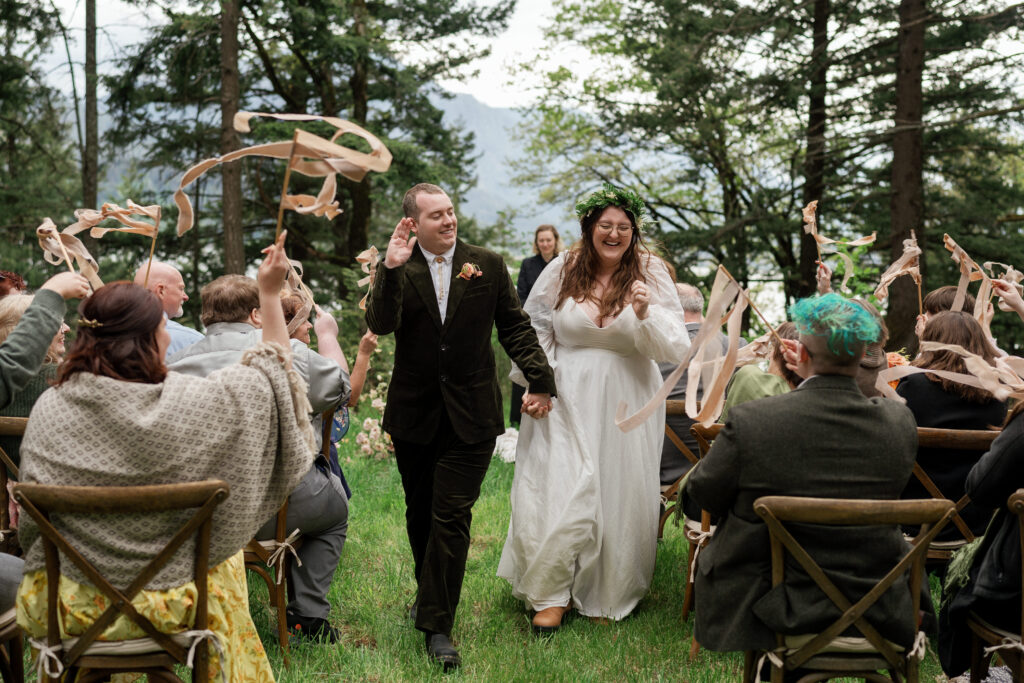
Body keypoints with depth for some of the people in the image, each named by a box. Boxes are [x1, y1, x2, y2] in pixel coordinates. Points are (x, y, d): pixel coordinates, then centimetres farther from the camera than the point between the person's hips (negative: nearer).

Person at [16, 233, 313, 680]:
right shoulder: (183, 405, -21)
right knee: (223, 558, 28)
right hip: (162, 602, -3)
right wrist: (270, 293, 3)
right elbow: (273, 369, -5)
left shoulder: (49, 407, -11)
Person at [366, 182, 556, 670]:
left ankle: (437, 625, -2)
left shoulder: (487, 265, 3)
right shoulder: (398, 270, 0)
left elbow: (515, 327, 7)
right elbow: (379, 324, -15)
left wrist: (539, 379, 0)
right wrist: (392, 270, -26)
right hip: (413, 414, 1)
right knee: (421, 514, 15)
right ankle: (429, 595, 37)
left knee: (451, 515, -7)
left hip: (470, 416, -1)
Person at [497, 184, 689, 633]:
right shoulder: (562, 270, -1)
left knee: (618, 494, 6)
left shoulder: (651, 273, -3)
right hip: (566, 399, 0)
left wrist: (645, 314, -25)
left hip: (625, 404, 0)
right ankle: (553, 594, 17)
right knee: (559, 491, -1)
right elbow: (533, 328, 12)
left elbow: (676, 350, -8)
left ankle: (607, 596, 24)